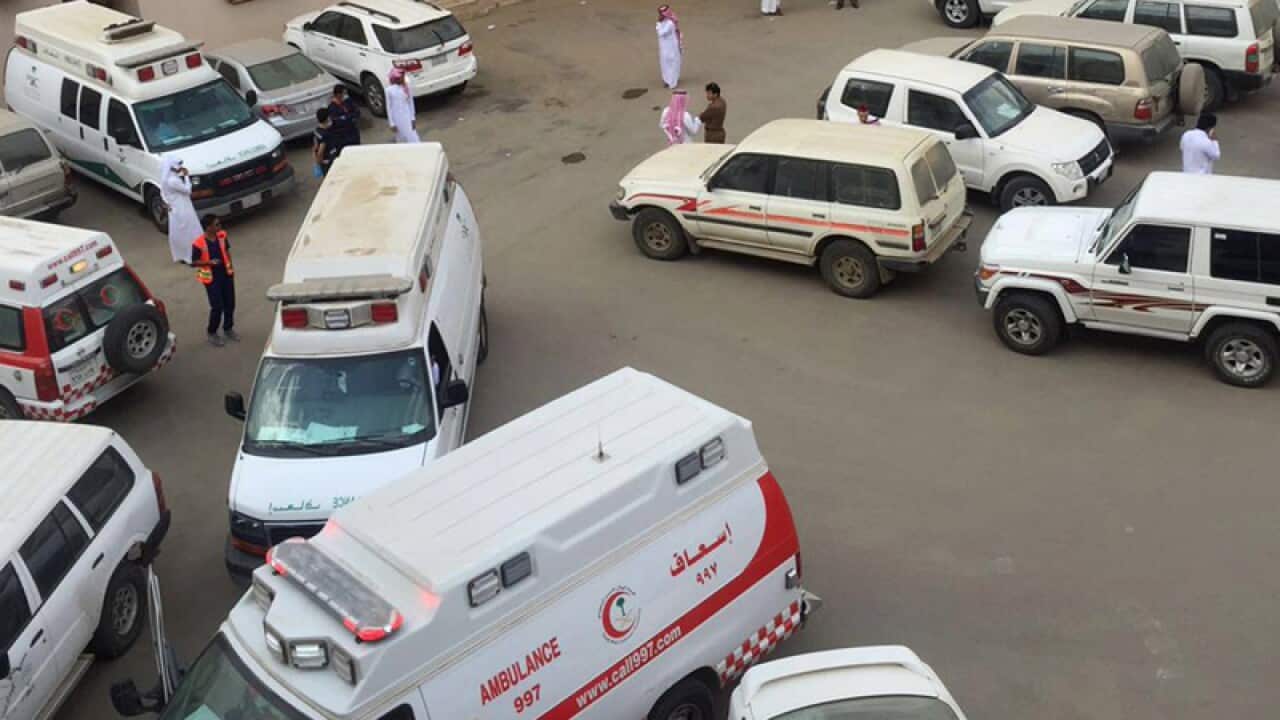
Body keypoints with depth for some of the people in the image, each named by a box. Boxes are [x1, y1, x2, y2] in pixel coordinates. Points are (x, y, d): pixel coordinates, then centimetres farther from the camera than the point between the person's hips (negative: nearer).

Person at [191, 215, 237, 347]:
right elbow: (193, 263, -13)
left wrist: (231, 266, 8)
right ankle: (211, 333, 20)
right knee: (217, 307, -2)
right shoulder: (199, 244, -21)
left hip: (226, 274, 5)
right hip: (211, 278, -5)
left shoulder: (222, 236, -5)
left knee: (230, 304, 13)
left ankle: (228, 329, 35)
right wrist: (209, 262, -26)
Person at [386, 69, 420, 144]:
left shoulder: (407, 87, -2)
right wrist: (392, 123, -5)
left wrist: (413, 118, 4)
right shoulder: (389, 90, -9)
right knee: (402, 140, 4)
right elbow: (389, 107, -4)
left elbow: (411, 103, 6)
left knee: (412, 138, 4)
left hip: (407, 117, 2)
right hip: (397, 119, -2)